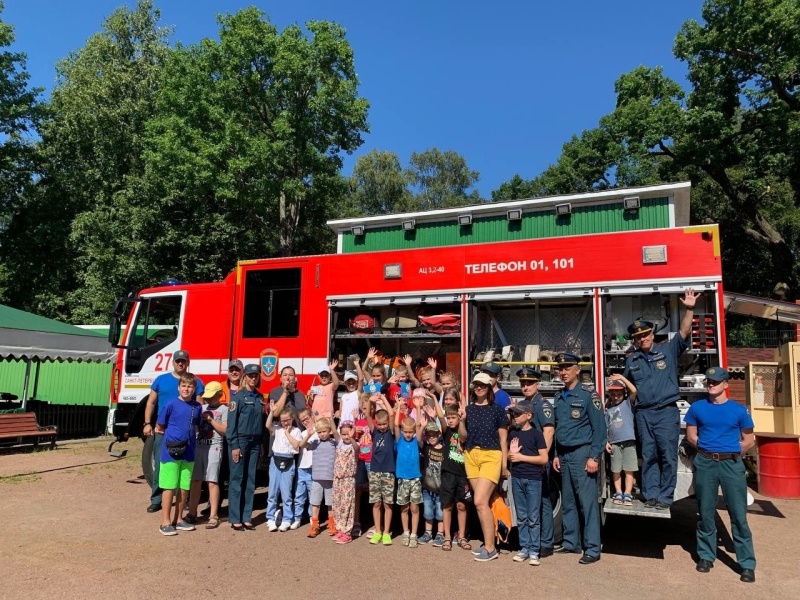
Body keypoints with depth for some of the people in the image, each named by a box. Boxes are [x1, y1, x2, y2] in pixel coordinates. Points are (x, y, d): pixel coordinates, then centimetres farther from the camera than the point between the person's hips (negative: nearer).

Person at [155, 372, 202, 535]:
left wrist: (191, 437, 8)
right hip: (171, 451, -4)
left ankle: (178, 519, 24)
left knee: (185, 488, 11)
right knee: (169, 487, 2)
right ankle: (165, 522, 11)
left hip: (188, 453, 4)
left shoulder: (197, 407, 4)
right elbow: (159, 426, 1)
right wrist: (173, 435, 7)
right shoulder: (172, 404, -8)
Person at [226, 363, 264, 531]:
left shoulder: (260, 397, 12)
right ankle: (235, 519, 6)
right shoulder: (238, 396, -5)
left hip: (255, 443, 5)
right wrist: (234, 446, -13)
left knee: (250, 481, 8)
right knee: (237, 480, 0)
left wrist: (261, 442, 8)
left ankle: (246, 517, 14)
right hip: (240, 441, -5)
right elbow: (231, 423, -8)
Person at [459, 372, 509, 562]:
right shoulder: (468, 409, 10)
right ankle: (488, 542, 22)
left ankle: (490, 548, -1)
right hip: (471, 456, 4)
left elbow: (503, 439, 2)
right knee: (482, 502, 10)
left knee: (480, 501, -12)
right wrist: (462, 420, -8)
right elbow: (463, 437, 9)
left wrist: (505, 464, -1)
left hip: (491, 456, -4)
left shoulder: (497, 410, 0)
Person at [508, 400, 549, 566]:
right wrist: (511, 454, -3)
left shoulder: (536, 434, -6)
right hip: (517, 478, 5)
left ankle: (534, 551, 7)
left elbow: (544, 459, -11)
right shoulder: (513, 433, 10)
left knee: (533, 518, 0)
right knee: (521, 517, 10)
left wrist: (522, 457, -13)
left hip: (533, 479, -5)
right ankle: (524, 548, 17)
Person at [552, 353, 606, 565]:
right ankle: (571, 543, 23)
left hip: (581, 454, -7)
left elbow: (599, 428, -10)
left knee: (587, 502, -4)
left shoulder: (588, 394, -8)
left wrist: (594, 457, -15)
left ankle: (592, 549, 4)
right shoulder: (558, 397, 13)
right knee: (567, 502, 12)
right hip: (564, 455, 7)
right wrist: (556, 455, 12)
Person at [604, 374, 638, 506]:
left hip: (629, 442, -3)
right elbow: (605, 428, 11)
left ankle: (627, 494, 6)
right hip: (614, 443, 3)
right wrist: (606, 442, 1)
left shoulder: (627, 403, 4)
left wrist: (622, 378, -13)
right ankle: (618, 493, 18)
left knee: (629, 470, 0)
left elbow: (634, 391, -12)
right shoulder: (608, 410, 12)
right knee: (616, 470, 9)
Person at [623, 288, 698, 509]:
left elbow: (684, 332, -9)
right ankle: (651, 495, 15)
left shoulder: (668, 350, 2)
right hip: (643, 414, 3)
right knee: (648, 456, 8)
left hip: (667, 412, -3)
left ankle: (665, 497, 9)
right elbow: (625, 384, 23)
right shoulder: (632, 360, 11)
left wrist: (689, 309, -21)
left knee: (668, 455, 0)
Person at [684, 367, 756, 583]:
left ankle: (747, 563, 9)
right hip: (705, 464, 1)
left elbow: (748, 441, 6)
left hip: (732, 464, -1)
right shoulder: (697, 408, 3)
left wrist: (729, 453, 4)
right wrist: (709, 449, 4)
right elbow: (691, 436, 9)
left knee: (739, 515, 0)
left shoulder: (738, 410, 0)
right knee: (705, 513, 10)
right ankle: (706, 556, 23)